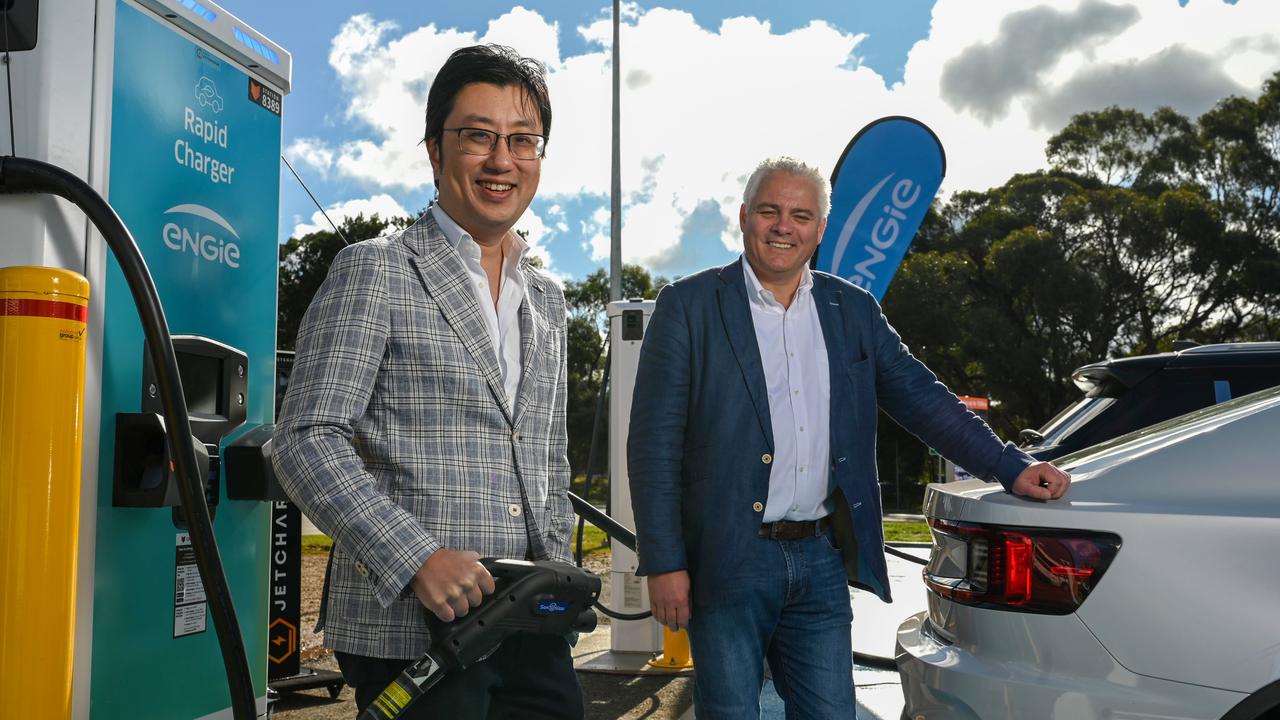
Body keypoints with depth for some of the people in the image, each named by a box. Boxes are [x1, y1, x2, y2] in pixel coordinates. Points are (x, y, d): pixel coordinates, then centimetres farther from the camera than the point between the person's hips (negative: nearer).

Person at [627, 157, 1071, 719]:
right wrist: (664, 564, -11)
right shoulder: (689, 306, -3)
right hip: (727, 564, -3)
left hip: (821, 561, 4)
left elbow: (920, 397, 11)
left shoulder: (854, 311, 10)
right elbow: (654, 445, -6)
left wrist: (1012, 468, 0)